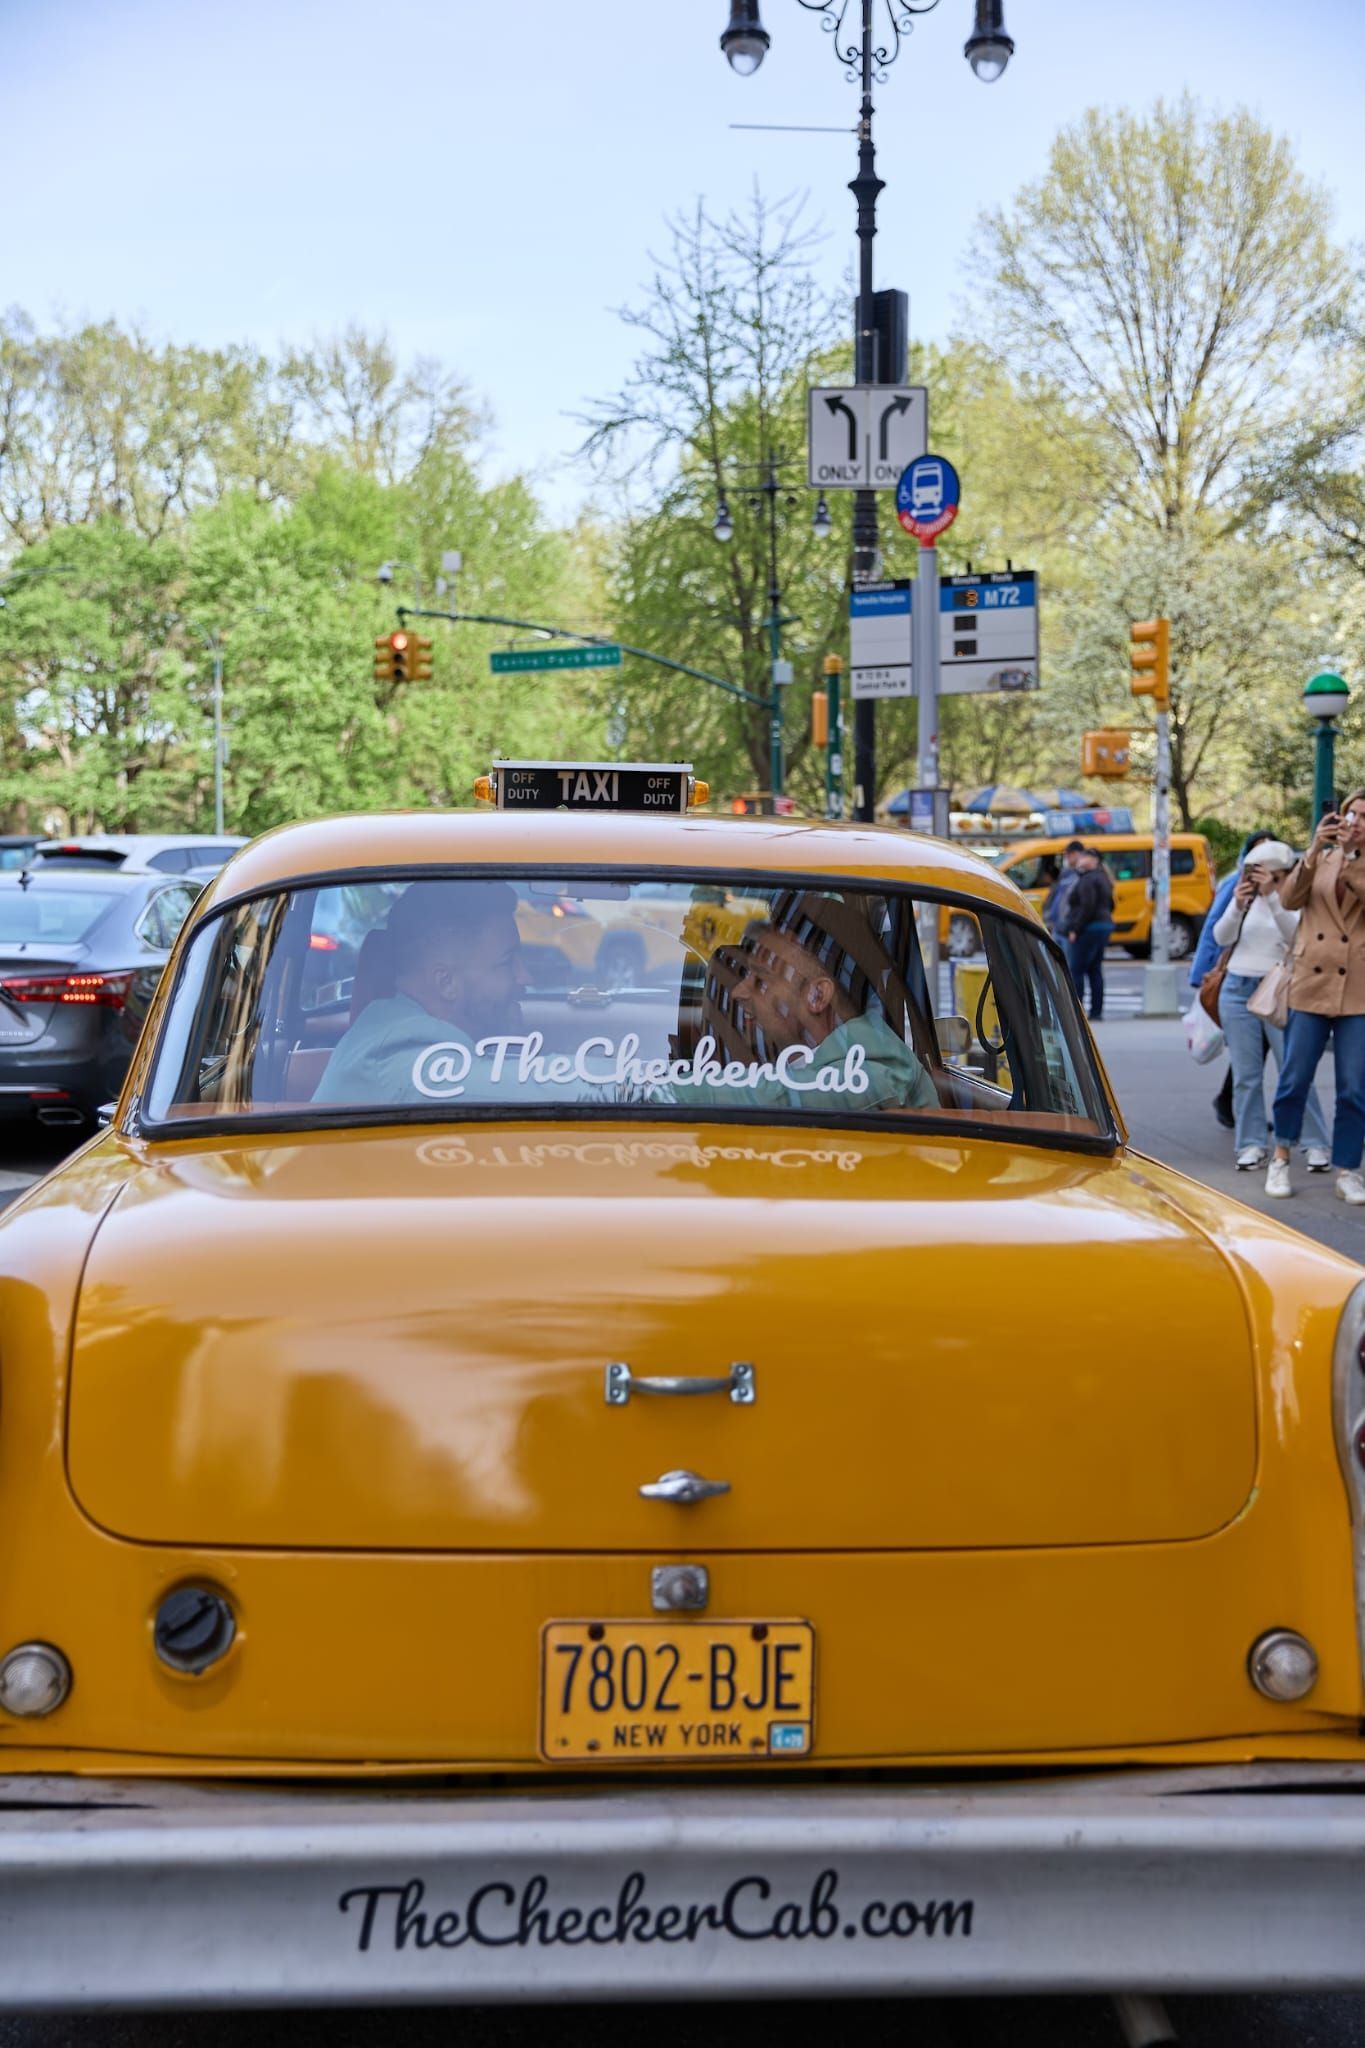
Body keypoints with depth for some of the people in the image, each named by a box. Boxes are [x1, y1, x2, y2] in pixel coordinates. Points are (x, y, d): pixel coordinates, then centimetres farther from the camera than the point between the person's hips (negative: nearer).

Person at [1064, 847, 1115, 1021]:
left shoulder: (1088, 880, -14)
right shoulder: (1103, 879, 17)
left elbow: (1087, 907, -22)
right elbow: (1110, 905, 22)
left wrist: (1075, 929, -19)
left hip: (1088, 929, -10)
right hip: (1105, 925, 10)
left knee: (1076, 970, -7)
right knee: (1095, 970, 11)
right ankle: (1096, 1012, 10)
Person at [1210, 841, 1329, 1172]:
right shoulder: (1246, 898, 9)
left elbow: (1295, 935, -20)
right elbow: (1222, 937, 0)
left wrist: (1272, 896, -28)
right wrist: (1237, 905, -17)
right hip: (1238, 991, 4)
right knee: (1246, 1076, 4)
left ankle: (1317, 1145, -1)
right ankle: (1251, 1145, 9)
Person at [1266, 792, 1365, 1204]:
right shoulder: (1321, 860, 10)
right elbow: (1289, 900, -5)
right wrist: (1314, 852, -15)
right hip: (1312, 985, 1)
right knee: (1294, 1079, 4)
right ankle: (1280, 1159, 20)